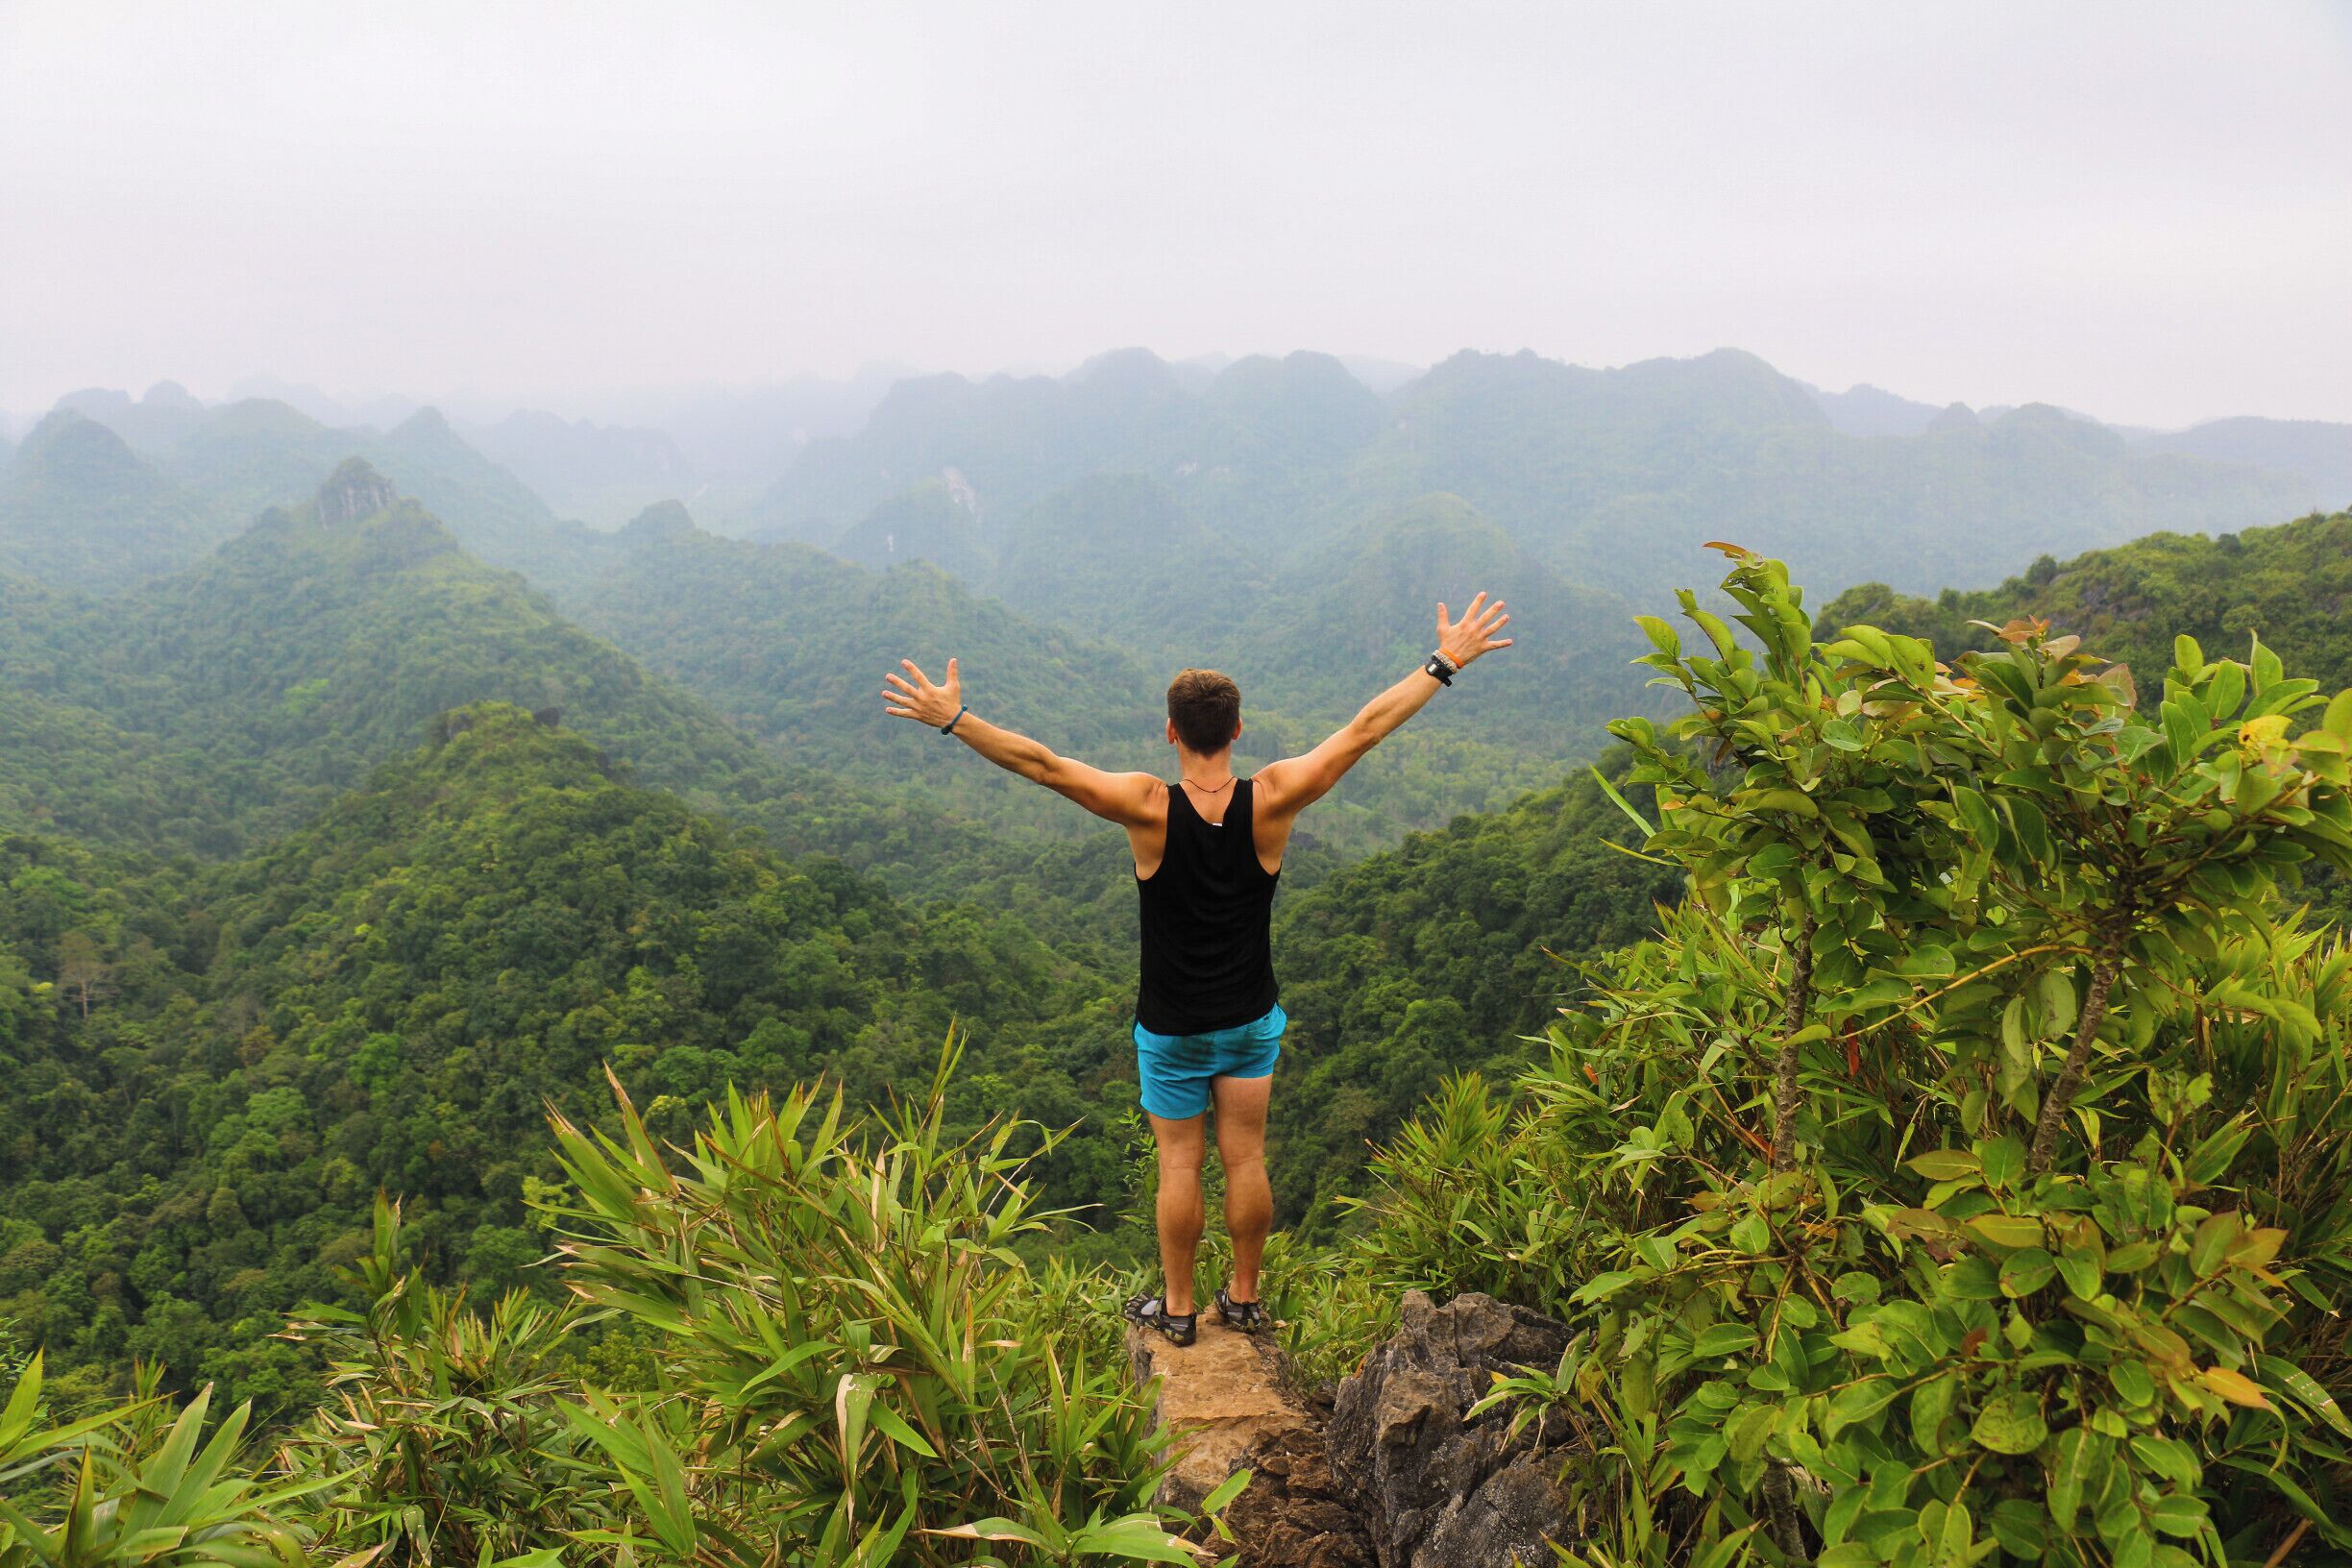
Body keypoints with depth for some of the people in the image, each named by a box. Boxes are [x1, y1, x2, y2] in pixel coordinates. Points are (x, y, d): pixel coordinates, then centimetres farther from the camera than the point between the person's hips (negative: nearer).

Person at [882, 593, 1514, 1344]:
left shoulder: (1148, 808, -21)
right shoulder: (1272, 800, -16)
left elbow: (1038, 762, -22)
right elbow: (1365, 728, -11)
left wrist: (953, 719, -15)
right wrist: (1446, 663, -4)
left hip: (1172, 1027, -2)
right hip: (1252, 1020, 2)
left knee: (1179, 1165, 11)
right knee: (1245, 1158, 14)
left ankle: (1177, 1306, 25)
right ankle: (1244, 1297, 28)